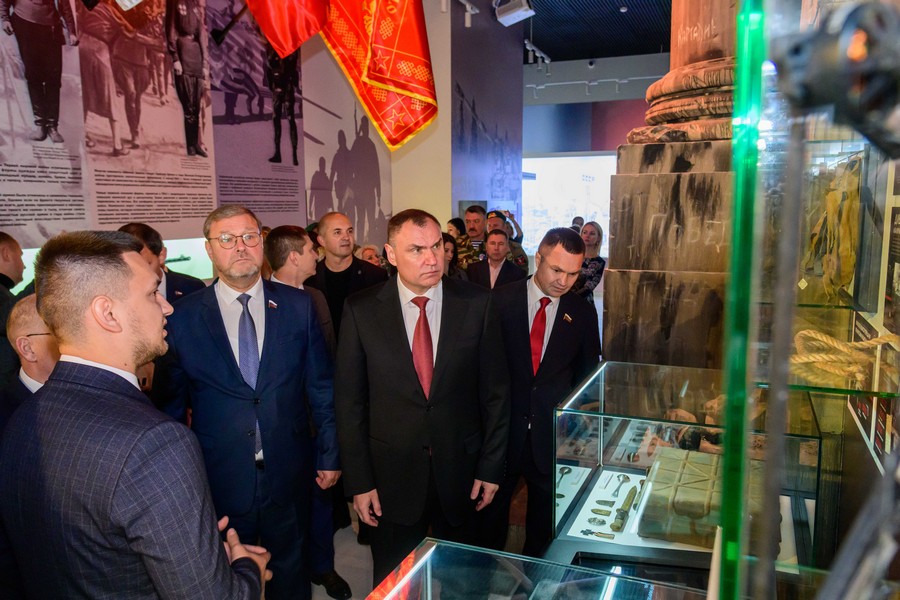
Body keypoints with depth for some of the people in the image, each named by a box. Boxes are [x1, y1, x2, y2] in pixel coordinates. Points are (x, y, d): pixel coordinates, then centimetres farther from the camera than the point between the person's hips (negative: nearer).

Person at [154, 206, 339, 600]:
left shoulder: (298, 306, -3)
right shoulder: (184, 318, -6)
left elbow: (321, 386, 1)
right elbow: (171, 402, 1)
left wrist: (330, 454, 2)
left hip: (289, 478, 1)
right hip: (219, 480, 0)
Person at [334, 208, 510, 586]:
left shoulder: (476, 304, -7)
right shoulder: (361, 310, -8)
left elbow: (495, 391, -2)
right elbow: (349, 400, -5)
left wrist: (491, 467, -1)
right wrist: (358, 482, -5)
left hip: (460, 471, 1)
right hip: (392, 474, 0)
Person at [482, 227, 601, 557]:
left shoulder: (582, 313, -1)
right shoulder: (500, 301, -8)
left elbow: (588, 373, 8)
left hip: (553, 432, 2)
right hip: (502, 427, -1)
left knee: (545, 508, 17)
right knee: (493, 506, 13)